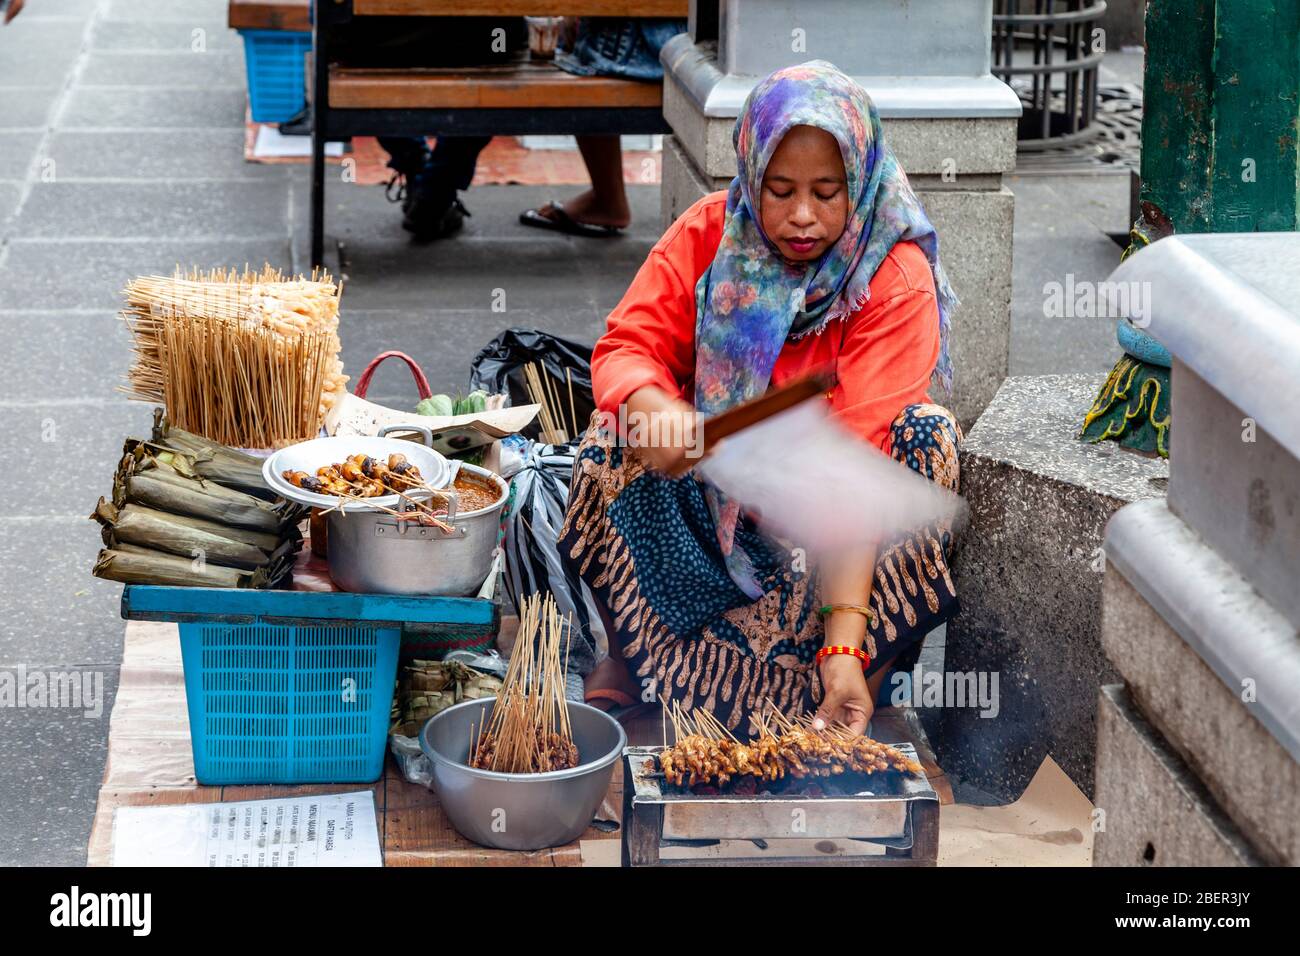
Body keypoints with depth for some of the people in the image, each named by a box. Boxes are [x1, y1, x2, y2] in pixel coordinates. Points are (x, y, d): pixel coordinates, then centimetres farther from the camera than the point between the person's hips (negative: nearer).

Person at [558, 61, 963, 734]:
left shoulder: (896, 282, -22)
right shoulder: (709, 234, -12)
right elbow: (626, 346, -13)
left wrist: (845, 644, -40)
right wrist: (654, 406, -41)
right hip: (715, 493, 2)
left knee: (926, 438, -29)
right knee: (611, 444, -27)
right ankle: (628, 655, -6)